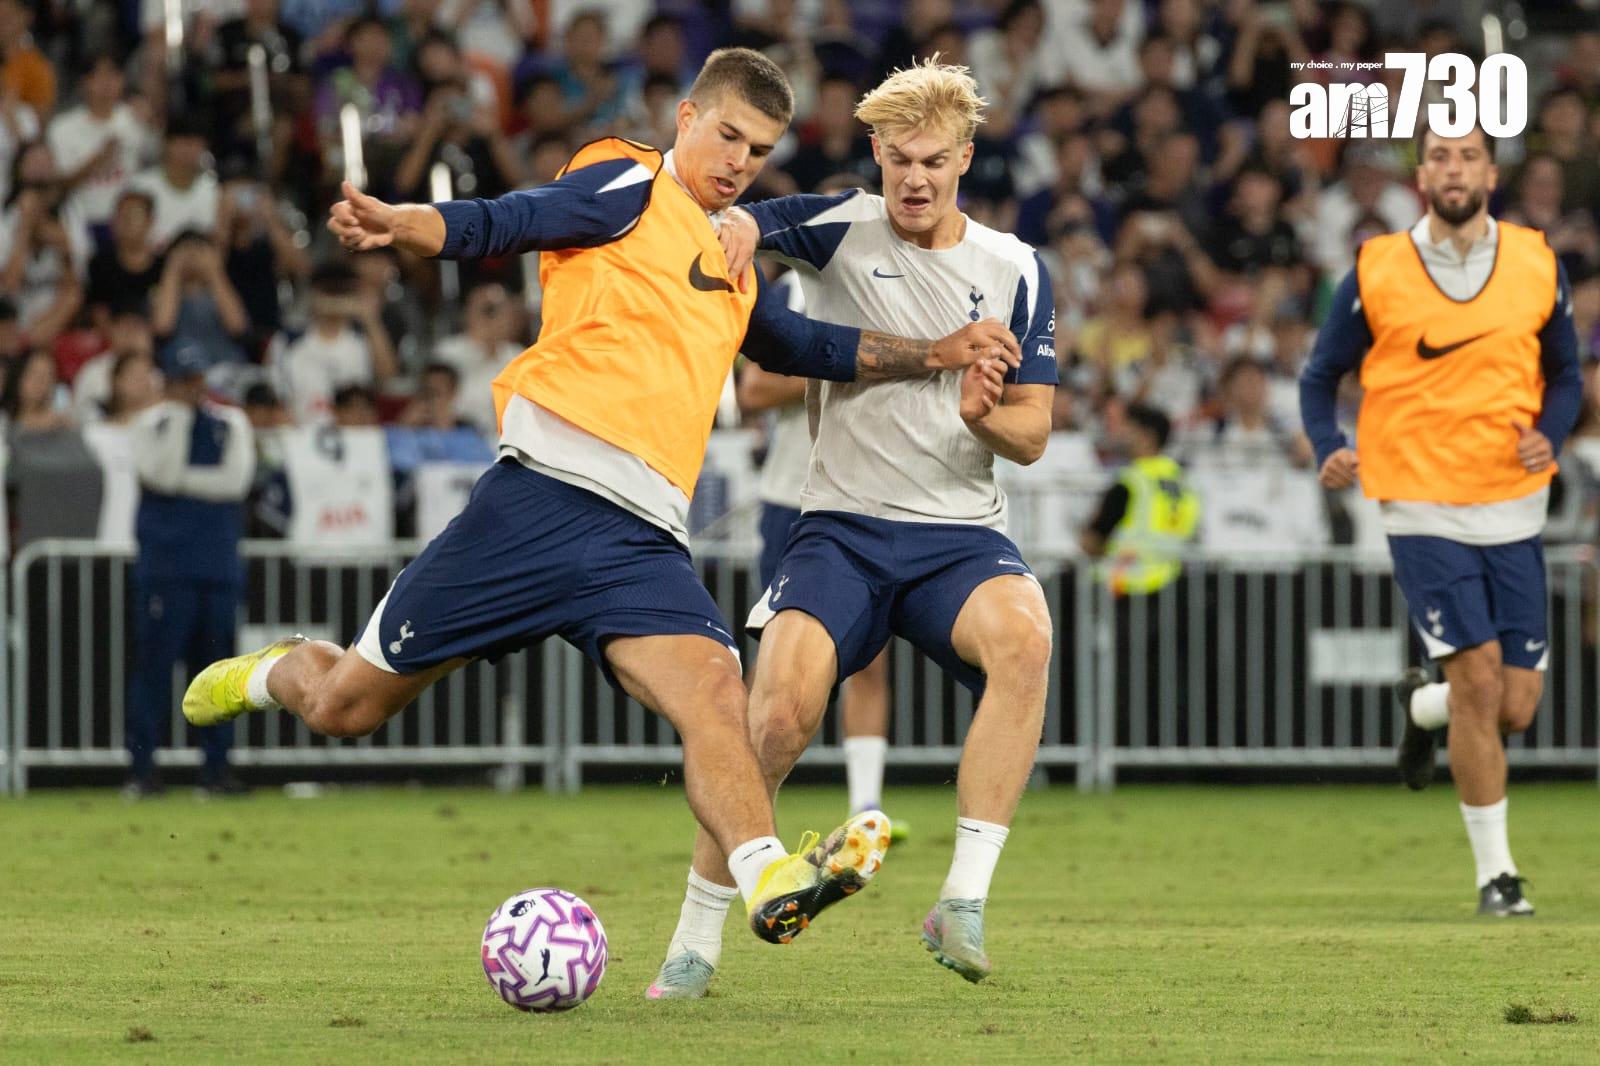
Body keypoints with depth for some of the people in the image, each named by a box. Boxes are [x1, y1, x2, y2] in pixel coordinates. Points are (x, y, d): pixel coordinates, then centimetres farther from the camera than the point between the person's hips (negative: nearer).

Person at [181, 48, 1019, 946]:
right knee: (347, 706, 4)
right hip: (544, 495, -6)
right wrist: (398, 224, -30)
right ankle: (273, 675, 37)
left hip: (640, 539, 6)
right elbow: (501, 225, -11)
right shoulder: (632, 188, 4)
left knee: (714, 693, -24)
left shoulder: (730, 265, 27)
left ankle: (769, 882, -41)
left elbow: (811, 348, 43)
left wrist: (934, 355, 34)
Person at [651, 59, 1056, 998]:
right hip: (843, 528, -1)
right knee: (782, 708, -24)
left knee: (1024, 637, -33)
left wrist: (985, 416, -18)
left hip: (962, 533, 1)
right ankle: (698, 938, -6)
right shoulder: (841, 231, 3)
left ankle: (964, 902, -30)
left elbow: (1031, 435, 5)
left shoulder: (1015, 270, 6)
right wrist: (728, 241, -32)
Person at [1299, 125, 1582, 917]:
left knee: (1514, 708, 1)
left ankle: (1421, 705, 37)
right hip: (1422, 510, -3)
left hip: (1513, 509, 3)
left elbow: (1564, 374, 13)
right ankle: (1494, 872, -2)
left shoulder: (1536, 266, 3)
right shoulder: (1377, 273, -3)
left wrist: (1549, 435, -8)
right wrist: (1330, 450, -11)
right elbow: (1321, 375, 7)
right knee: (1479, 677, -15)